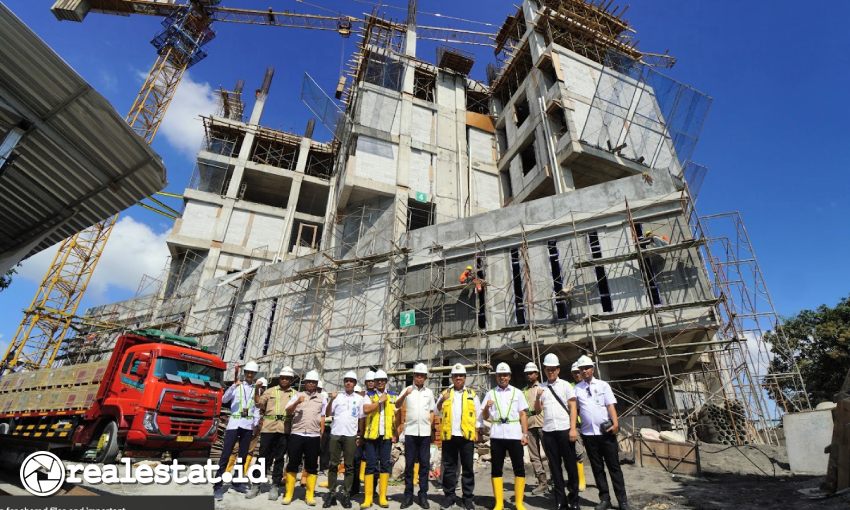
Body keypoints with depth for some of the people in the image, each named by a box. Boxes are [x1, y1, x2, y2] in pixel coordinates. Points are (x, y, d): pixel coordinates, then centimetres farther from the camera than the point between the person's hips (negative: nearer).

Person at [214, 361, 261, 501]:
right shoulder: (236, 386, 2)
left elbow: (257, 408, 10)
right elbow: (224, 400, -13)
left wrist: (256, 423, -1)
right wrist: (234, 384, -25)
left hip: (248, 425, 3)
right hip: (234, 423, -3)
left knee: (243, 456, 10)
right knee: (225, 455, -5)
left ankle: (237, 482, 22)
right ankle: (218, 486, 0)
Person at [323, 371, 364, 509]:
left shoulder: (359, 399, 6)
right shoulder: (337, 397, 6)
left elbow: (361, 418, 9)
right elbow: (328, 414, 2)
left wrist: (360, 435, 4)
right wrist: (331, 400, -12)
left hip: (351, 435, 0)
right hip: (335, 434, 0)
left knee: (349, 466, 4)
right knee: (333, 464, 4)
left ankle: (346, 495, 13)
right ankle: (331, 493, 14)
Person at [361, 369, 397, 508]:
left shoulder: (392, 396, 10)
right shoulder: (369, 396, 4)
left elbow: (396, 415, 10)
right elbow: (366, 410, -14)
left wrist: (395, 433, 3)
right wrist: (380, 401, -16)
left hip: (387, 436, 2)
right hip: (371, 435, -2)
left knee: (385, 465, 5)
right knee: (371, 465, 1)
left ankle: (382, 497, 14)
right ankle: (367, 498, 9)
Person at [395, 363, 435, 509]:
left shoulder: (429, 392, 9)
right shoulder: (407, 390, 1)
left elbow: (432, 411, 16)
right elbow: (397, 406, -11)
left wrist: (430, 424, 4)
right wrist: (405, 395, -28)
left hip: (425, 432, 2)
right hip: (410, 432, -2)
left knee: (424, 463, 4)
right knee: (409, 463, 3)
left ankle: (423, 495, 14)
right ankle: (408, 495, 13)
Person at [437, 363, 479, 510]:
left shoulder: (472, 394, 9)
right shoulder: (445, 393, 9)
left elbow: (478, 414, 8)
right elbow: (437, 411, 1)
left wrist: (476, 431, 0)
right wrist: (442, 400, -16)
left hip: (467, 435, 0)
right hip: (449, 435, 1)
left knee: (468, 467, 6)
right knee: (449, 467, 7)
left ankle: (468, 497, 15)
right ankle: (449, 495, 17)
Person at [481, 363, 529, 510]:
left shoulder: (517, 393, 8)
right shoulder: (490, 393, 8)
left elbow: (523, 415, 7)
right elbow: (484, 417, 8)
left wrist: (525, 434, -2)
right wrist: (486, 407, -13)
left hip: (514, 435, 0)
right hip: (496, 435, 1)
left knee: (519, 468, 1)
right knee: (496, 468, 5)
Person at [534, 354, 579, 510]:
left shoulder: (565, 385, 2)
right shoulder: (541, 387, 9)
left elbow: (573, 407, -1)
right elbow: (537, 409, 6)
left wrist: (573, 429, -10)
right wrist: (537, 397, -14)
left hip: (564, 430, -2)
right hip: (548, 431, 3)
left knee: (570, 465, 5)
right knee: (555, 467, 9)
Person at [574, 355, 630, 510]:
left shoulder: (603, 385, 1)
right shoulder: (577, 388, 3)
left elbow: (610, 405, -7)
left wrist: (615, 423, -20)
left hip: (606, 432, -1)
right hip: (588, 433, 1)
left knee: (614, 466, 5)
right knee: (597, 468, 10)